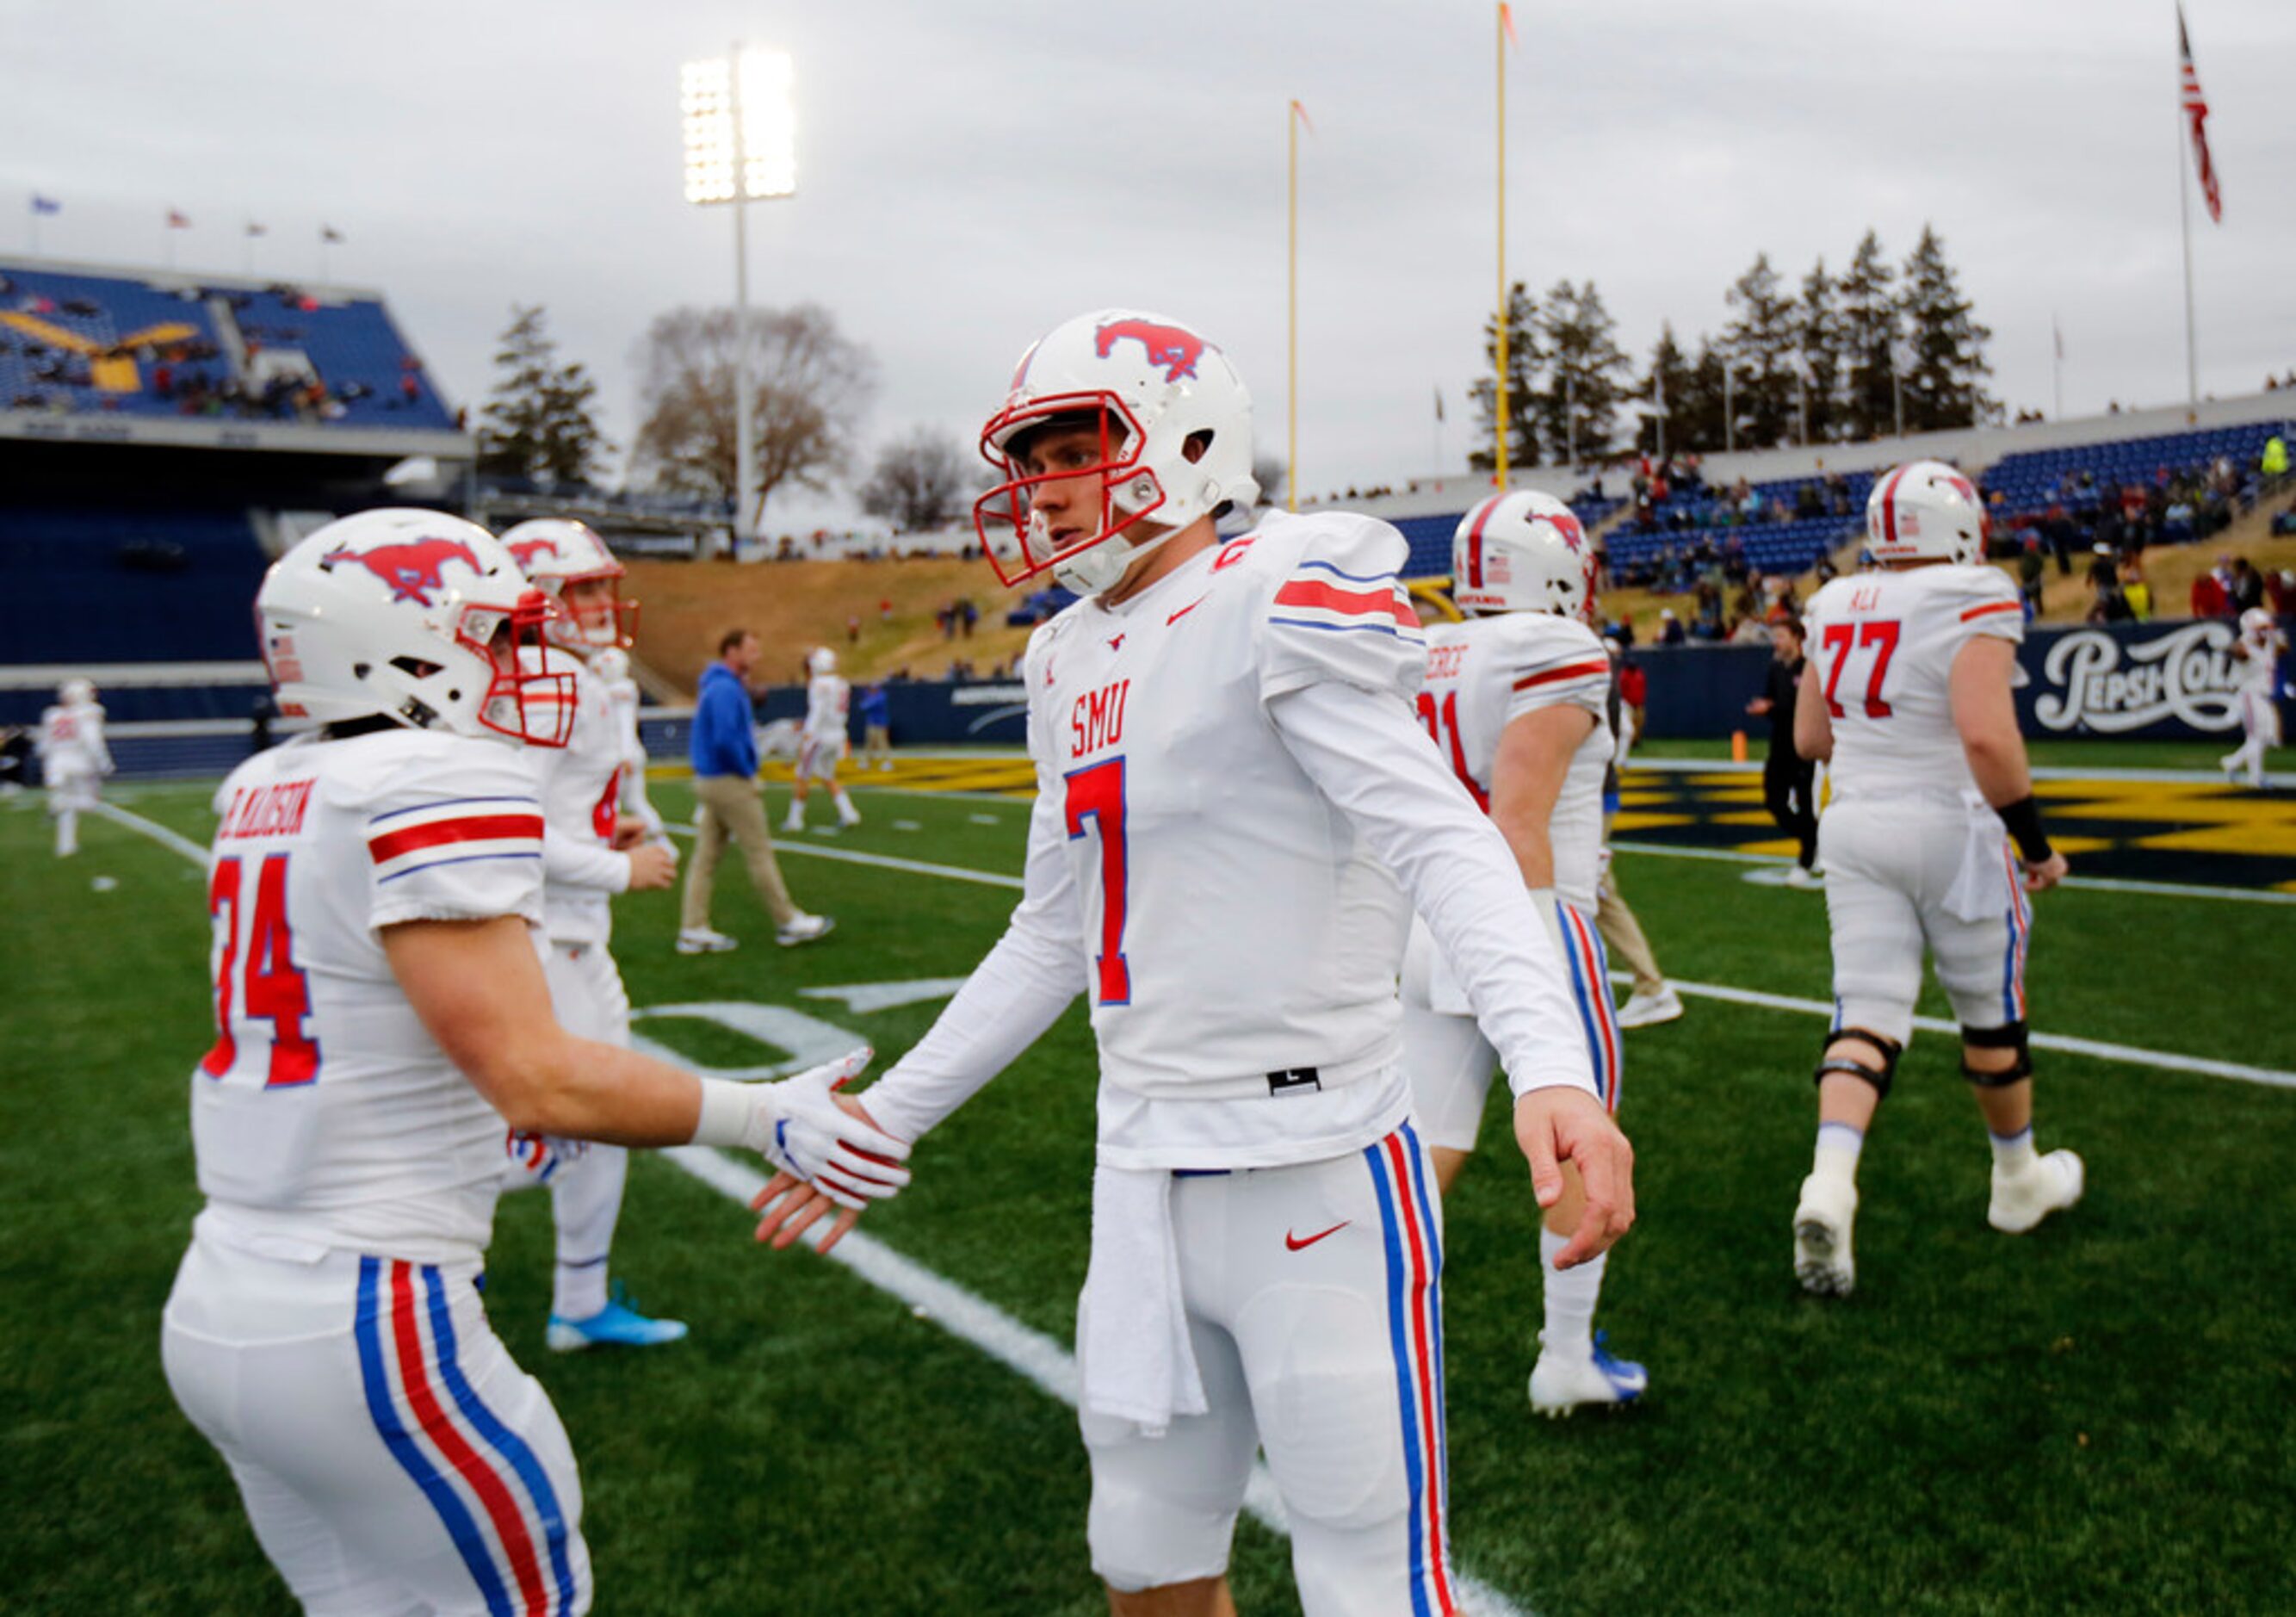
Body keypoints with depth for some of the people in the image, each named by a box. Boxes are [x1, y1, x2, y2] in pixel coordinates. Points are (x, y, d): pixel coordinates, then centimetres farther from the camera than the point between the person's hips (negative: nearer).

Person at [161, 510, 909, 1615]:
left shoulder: (265, 791, 8)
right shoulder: (443, 787, -18)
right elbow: (537, 1079, -21)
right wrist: (769, 1121, -15)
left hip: (216, 1305, 8)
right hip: (359, 1323, -8)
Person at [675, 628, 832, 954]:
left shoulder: (715, 687, 15)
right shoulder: (726, 689, -17)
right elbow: (725, 740, -27)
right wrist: (747, 771, -14)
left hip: (710, 781, 10)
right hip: (730, 783, -10)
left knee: (706, 856, 8)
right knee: (760, 853, -1)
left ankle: (693, 930, 10)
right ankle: (788, 923, 7)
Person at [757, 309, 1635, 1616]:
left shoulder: (1278, 602, -12)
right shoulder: (1073, 662, 13)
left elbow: (1441, 843, -24)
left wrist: (1550, 1068, -40)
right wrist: (884, 1118, 22)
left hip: (1315, 1173, -8)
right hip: (1146, 1174, 8)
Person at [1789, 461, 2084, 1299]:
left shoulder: (1837, 608, 6)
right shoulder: (1972, 601, -13)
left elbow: (1809, 738, 12)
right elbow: (1986, 735, -23)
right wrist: (2036, 843, -12)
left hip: (1856, 829, 5)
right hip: (1950, 830, -5)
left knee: (1867, 1013, 2)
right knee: (1992, 1015, 14)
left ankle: (1828, 1187, -18)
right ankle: (2019, 1181, 33)